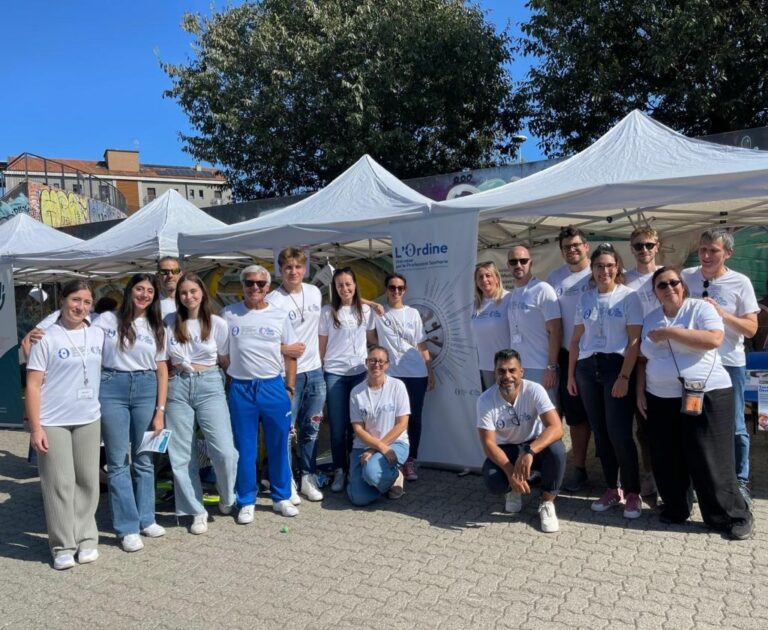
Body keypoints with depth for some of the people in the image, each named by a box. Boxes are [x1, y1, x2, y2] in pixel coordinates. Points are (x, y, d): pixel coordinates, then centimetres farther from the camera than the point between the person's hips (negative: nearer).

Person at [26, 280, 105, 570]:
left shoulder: (98, 334, 5)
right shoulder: (46, 337, -7)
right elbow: (33, 386, -8)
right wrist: (35, 428, -13)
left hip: (89, 420, 4)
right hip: (53, 423, -4)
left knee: (88, 481, 9)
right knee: (59, 484, 1)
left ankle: (86, 539, 22)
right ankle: (63, 546, 13)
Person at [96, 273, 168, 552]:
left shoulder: (157, 328, 10)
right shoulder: (107, 320, 3)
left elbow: (162, 370, 8)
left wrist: (160, 411, 3)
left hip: (146, 390, 3)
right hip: (111, 389, -2)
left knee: (144, 459, 9)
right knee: (118, 461, 1)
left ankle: (146, 518, 23)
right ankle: (128, 527, 9)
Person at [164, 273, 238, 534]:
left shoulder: (217, 324, 1)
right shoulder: (169, 322, 5)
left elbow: (225, 359, 9)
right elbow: (163, 360, 13)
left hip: (210, 385, -2)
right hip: (178, 387, 2)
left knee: (224, 451, -11)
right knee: (182, 455, 4)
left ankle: (227, 498, 18)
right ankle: (196, 511, 19)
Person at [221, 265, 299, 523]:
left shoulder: (279, 316, 4)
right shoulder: (228, 315, 3)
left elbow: (290, 355, 7)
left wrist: (289, 387, 3)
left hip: (273, 387, 1)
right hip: (241, 388, 0)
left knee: (279, 446, 9)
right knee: (244, 449, 7)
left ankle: (281, 497, 24)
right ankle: (246, 502, 21)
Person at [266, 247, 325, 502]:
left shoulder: (315, 292, 6)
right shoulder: (273, 301, -12)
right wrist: (285, 349, -21)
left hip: (315, 371, 6)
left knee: (311, 429, 13)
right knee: (285, 430, 1)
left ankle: (308, 477, 27)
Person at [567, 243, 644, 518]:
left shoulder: (628, 297, -2)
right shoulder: (585, 299, 11)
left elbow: (634, 341, -6)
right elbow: (576, 340, 14)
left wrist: (624, 377, -14)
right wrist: (570, 374, 10)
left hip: (616, 367, -4)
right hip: (587, 369, 4)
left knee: (619, 433, -8)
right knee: (600, 432, 8)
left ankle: (632, 493, 8)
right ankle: (612, 489, 20)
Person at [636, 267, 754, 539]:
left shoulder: (701, 308, -4)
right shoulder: (650, 319, 12)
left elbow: (713, 339, -21)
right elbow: (643, 360, 15)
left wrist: (670, 332, -17)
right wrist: (640, 392, 7)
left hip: (705, 396, -5)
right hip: (661, 399, 5)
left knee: (709, 460, -2)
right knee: (666, 459, 9)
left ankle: (734, 516, 14)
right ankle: (675, 508, 27)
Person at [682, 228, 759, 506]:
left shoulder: (740, 283, -6)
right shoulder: (686, 276, -1)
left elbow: (751, 328, -7)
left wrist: (721, 313, -20)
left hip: (729, 364, -2)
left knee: (734, 427, 7)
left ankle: (740, 482, 23)